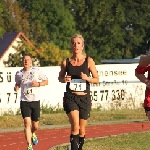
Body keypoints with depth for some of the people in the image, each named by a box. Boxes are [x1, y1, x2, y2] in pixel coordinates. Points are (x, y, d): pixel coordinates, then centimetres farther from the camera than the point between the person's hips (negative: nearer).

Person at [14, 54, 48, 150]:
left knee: (35, 126, 7)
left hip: (35, 101, 0)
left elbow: (46, 81, 6)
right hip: (24, 101, 0)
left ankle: (33, 134, 45)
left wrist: (38, 84, -13)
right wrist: (16, 87, 0)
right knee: (27, 123, -15)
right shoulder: (19, 74, 4)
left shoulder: (37, 71, -1)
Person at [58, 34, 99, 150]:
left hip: (85, 98, 1)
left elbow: (97, 79, 2)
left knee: (82, 129, 11)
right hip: (70, 97, -1)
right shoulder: (66, 62, 1)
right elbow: (60, 77, 15)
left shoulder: (89, 61, -1)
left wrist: (87, 78, -17)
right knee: (75, 126, -20)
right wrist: (64, 79, -8)